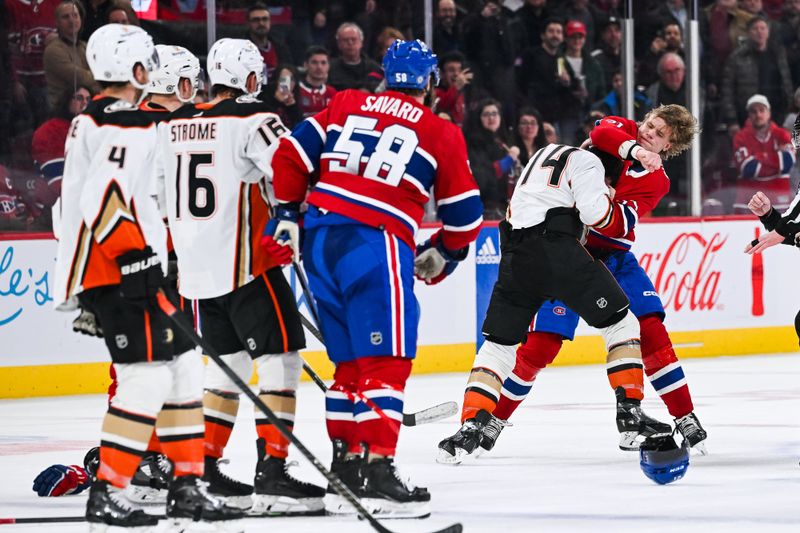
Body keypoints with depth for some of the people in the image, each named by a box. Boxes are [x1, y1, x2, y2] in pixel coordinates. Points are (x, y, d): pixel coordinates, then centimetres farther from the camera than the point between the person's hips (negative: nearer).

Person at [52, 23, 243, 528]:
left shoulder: (91, 122, 16)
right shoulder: (129, 127, -17)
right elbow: (102, 202, -27)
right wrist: (137, 257, -23)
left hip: (103, 272, 11)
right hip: (122, 273, -11)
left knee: (183, 368, 12)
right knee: (147, 379, -11)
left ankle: (188, 486, 14)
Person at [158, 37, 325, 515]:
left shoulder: (177, 125, 11)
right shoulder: (253, 119, -11)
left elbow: (168, 196, 21)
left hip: (197, 265, 8)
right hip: (247, 262, -8)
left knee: (229, 362, 19)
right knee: (279, 360, -5)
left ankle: (202, 469, 19)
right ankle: (272, 475, -13)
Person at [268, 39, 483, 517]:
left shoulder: (345, 106, 14)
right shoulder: (441, 134, 5)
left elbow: (292, 155, 10)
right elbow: (464, 212, 9)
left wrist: (288, 212, 23)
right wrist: (444, 254, 27)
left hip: (319, 241, 5)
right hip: (375, 247, -5)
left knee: (352, 364, 16)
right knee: (386, 364, -5)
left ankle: (344, 468, 17)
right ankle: (377, 472, -15)